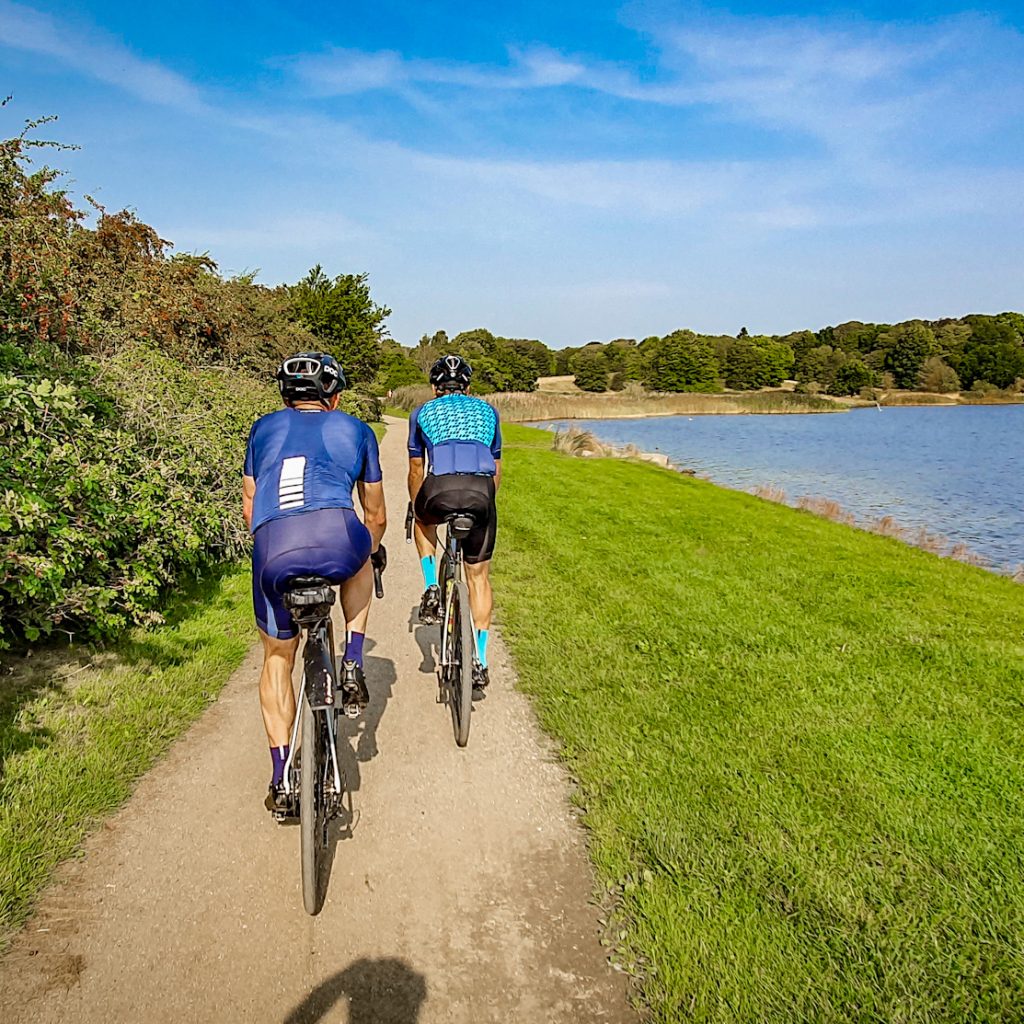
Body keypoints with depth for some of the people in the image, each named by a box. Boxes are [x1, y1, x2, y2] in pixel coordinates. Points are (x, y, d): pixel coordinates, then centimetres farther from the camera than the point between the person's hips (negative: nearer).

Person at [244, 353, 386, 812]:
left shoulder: (265, 427, 29)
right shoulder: (355, 429, 26)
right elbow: (376, 515, 33)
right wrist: (371, 550, 53)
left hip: (272, 552, 2)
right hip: (336, 539, -1)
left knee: (278, 658, 23)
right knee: (360, 561, 37)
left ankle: (281, 781, 25)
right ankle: (352, 666, 25)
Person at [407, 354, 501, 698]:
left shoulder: (422, 412, 26)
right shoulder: (487, 411, 30)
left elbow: (416, 470, 32)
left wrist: (416, 508, 48)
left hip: (440, 489, -1)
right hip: (481, 491, 1)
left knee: (424, 520, 36)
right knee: (479, 576, 16)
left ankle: (432, 590, 19)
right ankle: (479, 663, 13)